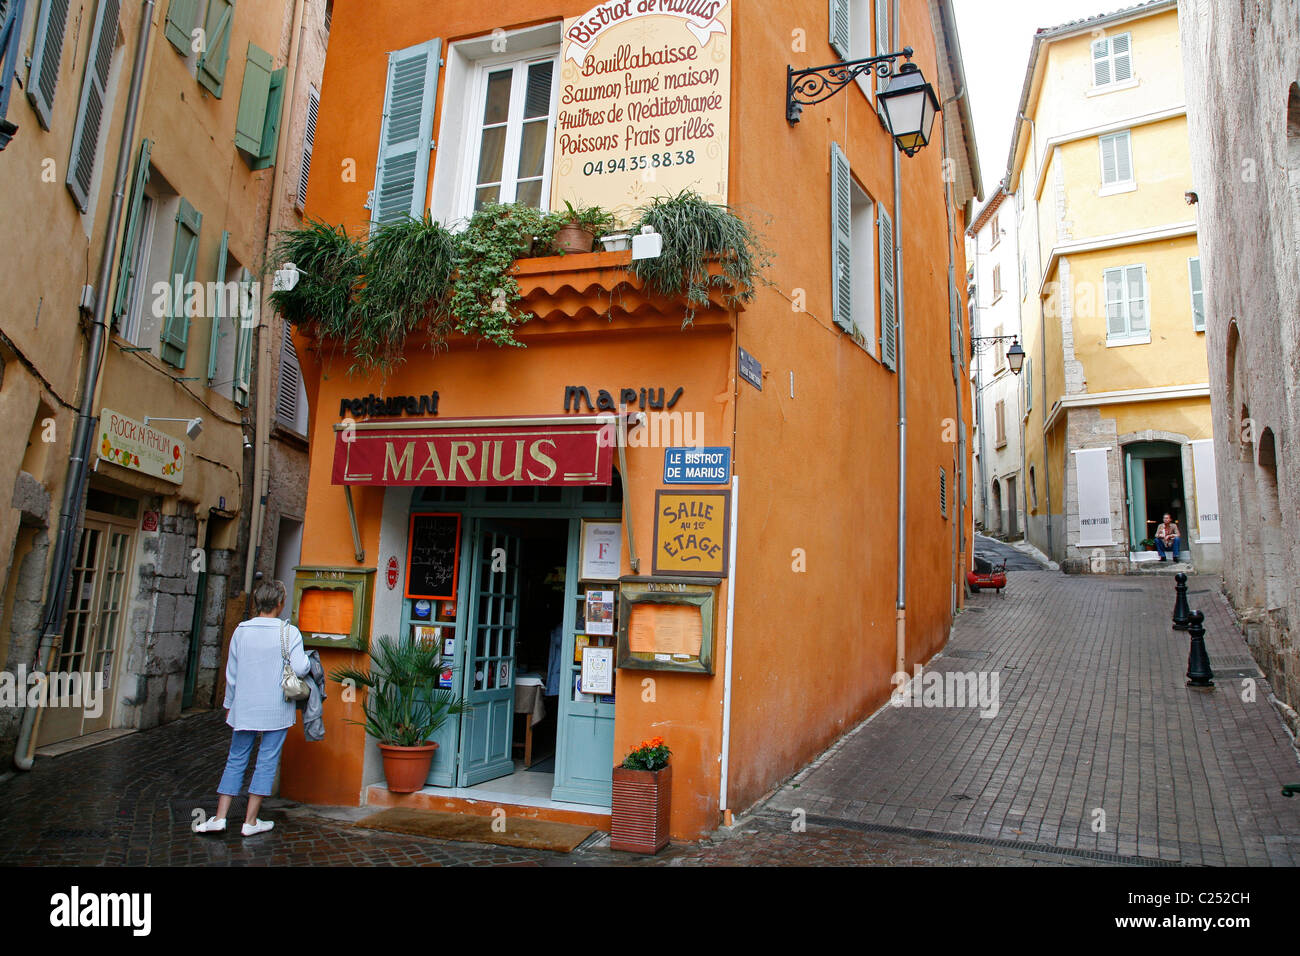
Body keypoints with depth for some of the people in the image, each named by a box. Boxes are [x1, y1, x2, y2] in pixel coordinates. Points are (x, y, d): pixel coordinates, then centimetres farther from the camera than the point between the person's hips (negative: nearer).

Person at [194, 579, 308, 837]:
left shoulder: (241, 631, 2)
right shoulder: (289, 632, -10)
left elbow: (231, 673, 8)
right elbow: (299, 668, -19)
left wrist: (229, 704, 19)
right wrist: (308, 661, 3)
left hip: (244, 708, 3)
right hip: (277, 709, -3)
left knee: (236, 760, 14)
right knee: (267, 762, 5)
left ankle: (220, 817, 10)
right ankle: (250, 821, 10)